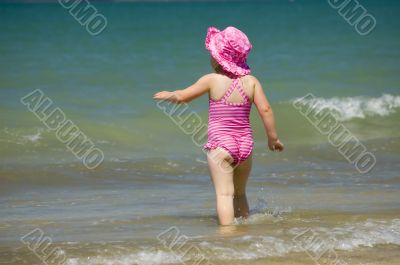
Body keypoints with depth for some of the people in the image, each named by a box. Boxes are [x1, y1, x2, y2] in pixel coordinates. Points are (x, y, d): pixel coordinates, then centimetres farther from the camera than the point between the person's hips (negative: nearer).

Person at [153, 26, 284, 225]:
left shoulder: (212, 80, -7)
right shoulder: (251, 81, 0)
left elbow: (182, 97, 2)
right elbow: (265, 110, -4)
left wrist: (166, 95, 22)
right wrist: (273, 137, 7)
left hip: (221, 147, -5)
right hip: (245, 145, 5)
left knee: (224, 194, -11)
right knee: (240, 193, 22)